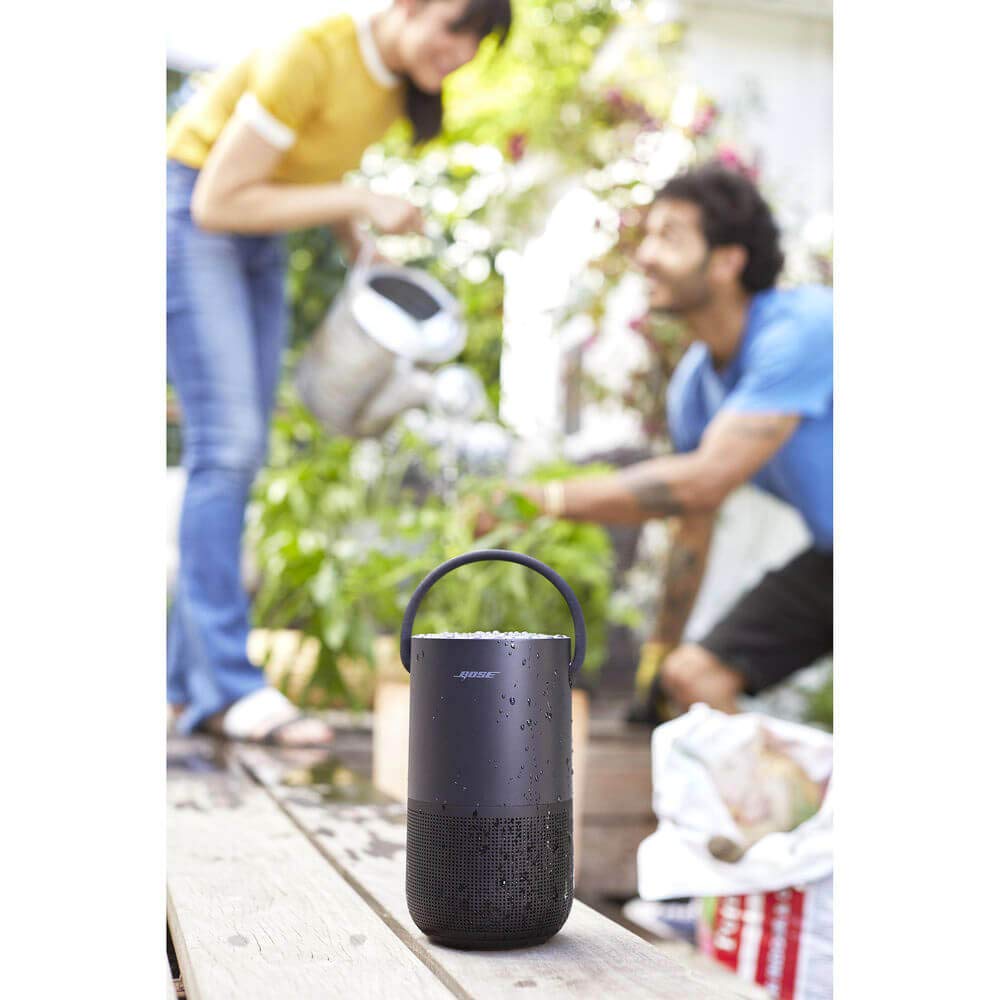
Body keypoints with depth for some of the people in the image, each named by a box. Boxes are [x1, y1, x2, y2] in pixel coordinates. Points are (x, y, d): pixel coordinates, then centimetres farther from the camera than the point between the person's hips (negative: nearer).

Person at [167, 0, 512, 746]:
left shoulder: (401, 80, 2)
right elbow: (217, 201, -23)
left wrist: (364, 251, 3)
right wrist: (357, 201, -24)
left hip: (257, 239, 8)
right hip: (188, 219, -8)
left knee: (242, 452, 2)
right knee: (225, 445, -16)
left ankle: (189, 681, 7)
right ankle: (230, 688, -14)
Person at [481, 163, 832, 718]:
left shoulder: (801, 328, -27)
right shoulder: (692, 384, -1)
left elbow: (704, 481, -34)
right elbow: (692, 527, 10)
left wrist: (547, 499, -33)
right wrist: (657, 655, 18)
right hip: (829, 557, 8)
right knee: (692, 675, 1)